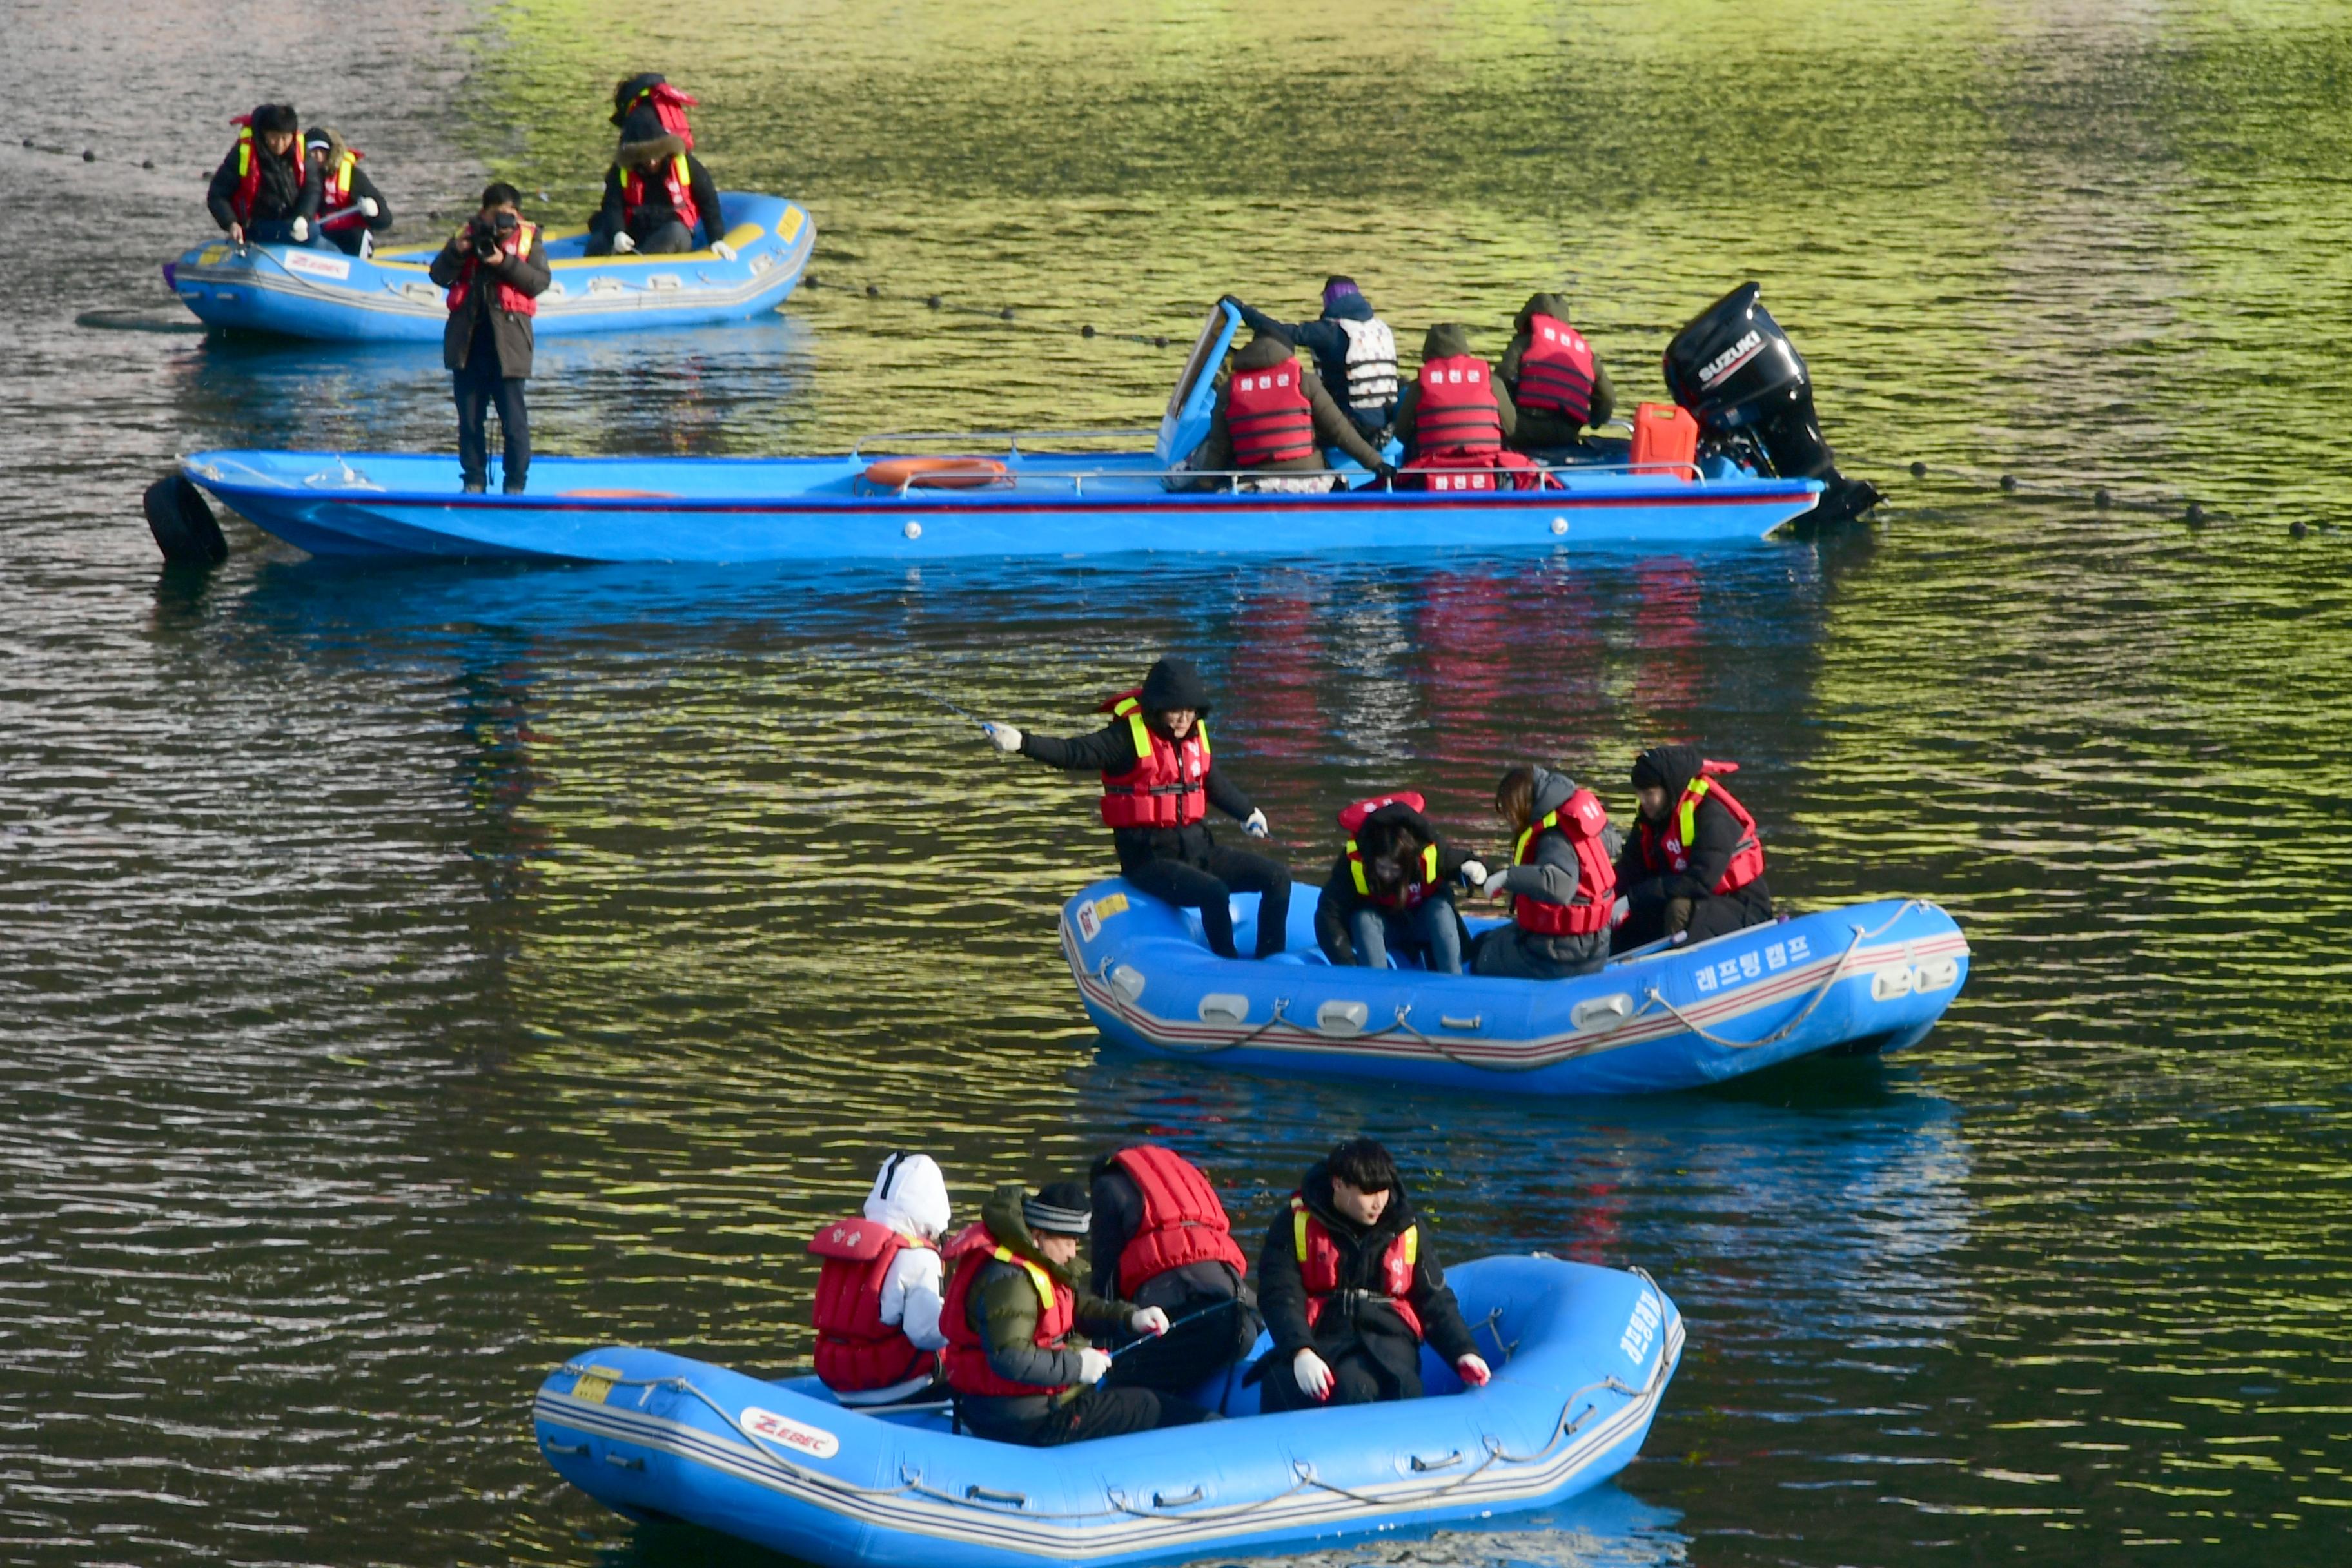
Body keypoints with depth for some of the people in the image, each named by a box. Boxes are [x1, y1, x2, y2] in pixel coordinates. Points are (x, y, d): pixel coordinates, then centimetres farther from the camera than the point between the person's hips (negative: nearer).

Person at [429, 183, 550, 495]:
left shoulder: (529, 239, 7)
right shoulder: (470, 235, 11)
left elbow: (540, 281, -5)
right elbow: (440, 276, 5)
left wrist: (506, 262, -16)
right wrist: (457, 251, -12)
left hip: (508, 341, -2)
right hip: (467, 339, 2)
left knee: (514, 419, -4)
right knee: (470, 417, 6)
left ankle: (515, 483, 4)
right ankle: (474, 480, 14)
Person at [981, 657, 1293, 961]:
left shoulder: (1194, 734, 9)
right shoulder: (1129, 736, -12)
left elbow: (1212, 782, 28)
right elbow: (1075, 753, -23)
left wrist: (1247, 813, 44)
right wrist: (1021, 743, -38)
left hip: (1196, 846, 8)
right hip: (1149, 856, -8)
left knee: (1277, 879, 1)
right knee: (1215, 893, -31)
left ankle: (1270, 962, 6)